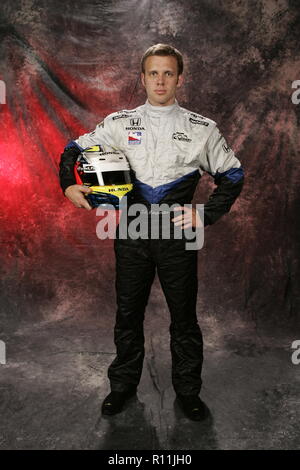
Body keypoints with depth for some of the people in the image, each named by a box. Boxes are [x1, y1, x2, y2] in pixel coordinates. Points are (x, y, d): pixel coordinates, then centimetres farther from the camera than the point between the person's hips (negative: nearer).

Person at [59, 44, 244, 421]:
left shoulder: (202, 128, 1)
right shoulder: (119, 123, 4)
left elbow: (232, 175, 8)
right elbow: (74, 149, 14)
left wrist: (206, 214, -4)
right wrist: (69, 185, -5)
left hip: (178, 235, -1)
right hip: (131, 235, 1)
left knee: (184, 317, 8)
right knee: (128, 314, 12)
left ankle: (188, 391, 29)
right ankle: (123, 384, 33)